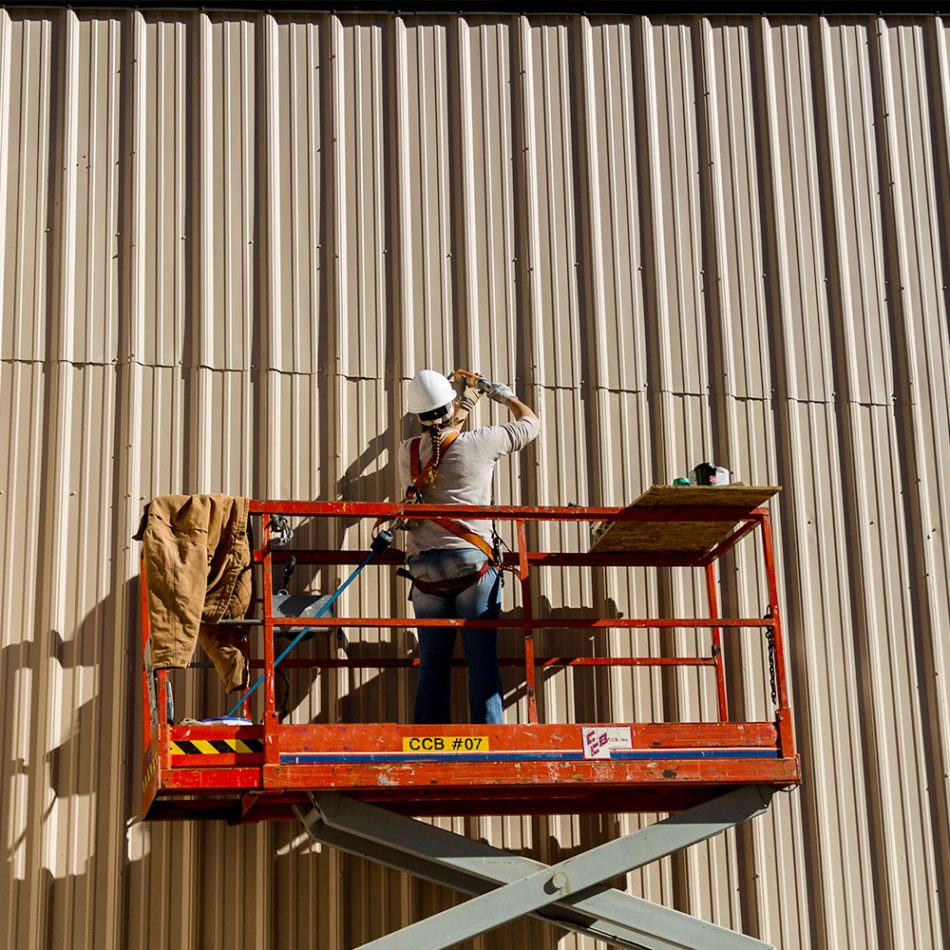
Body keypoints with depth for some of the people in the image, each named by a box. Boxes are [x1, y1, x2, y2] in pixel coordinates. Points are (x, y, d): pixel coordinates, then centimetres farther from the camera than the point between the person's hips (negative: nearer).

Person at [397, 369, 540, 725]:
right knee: (482, 662, -4)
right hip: (472, 561, -3)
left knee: (432, 665, 5)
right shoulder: (480, 443, 1)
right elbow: (531, 423, 17)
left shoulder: (408, 452, 9)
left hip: (424, 565, 3)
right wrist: (505, 395, 36)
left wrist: (465, 404, 42)